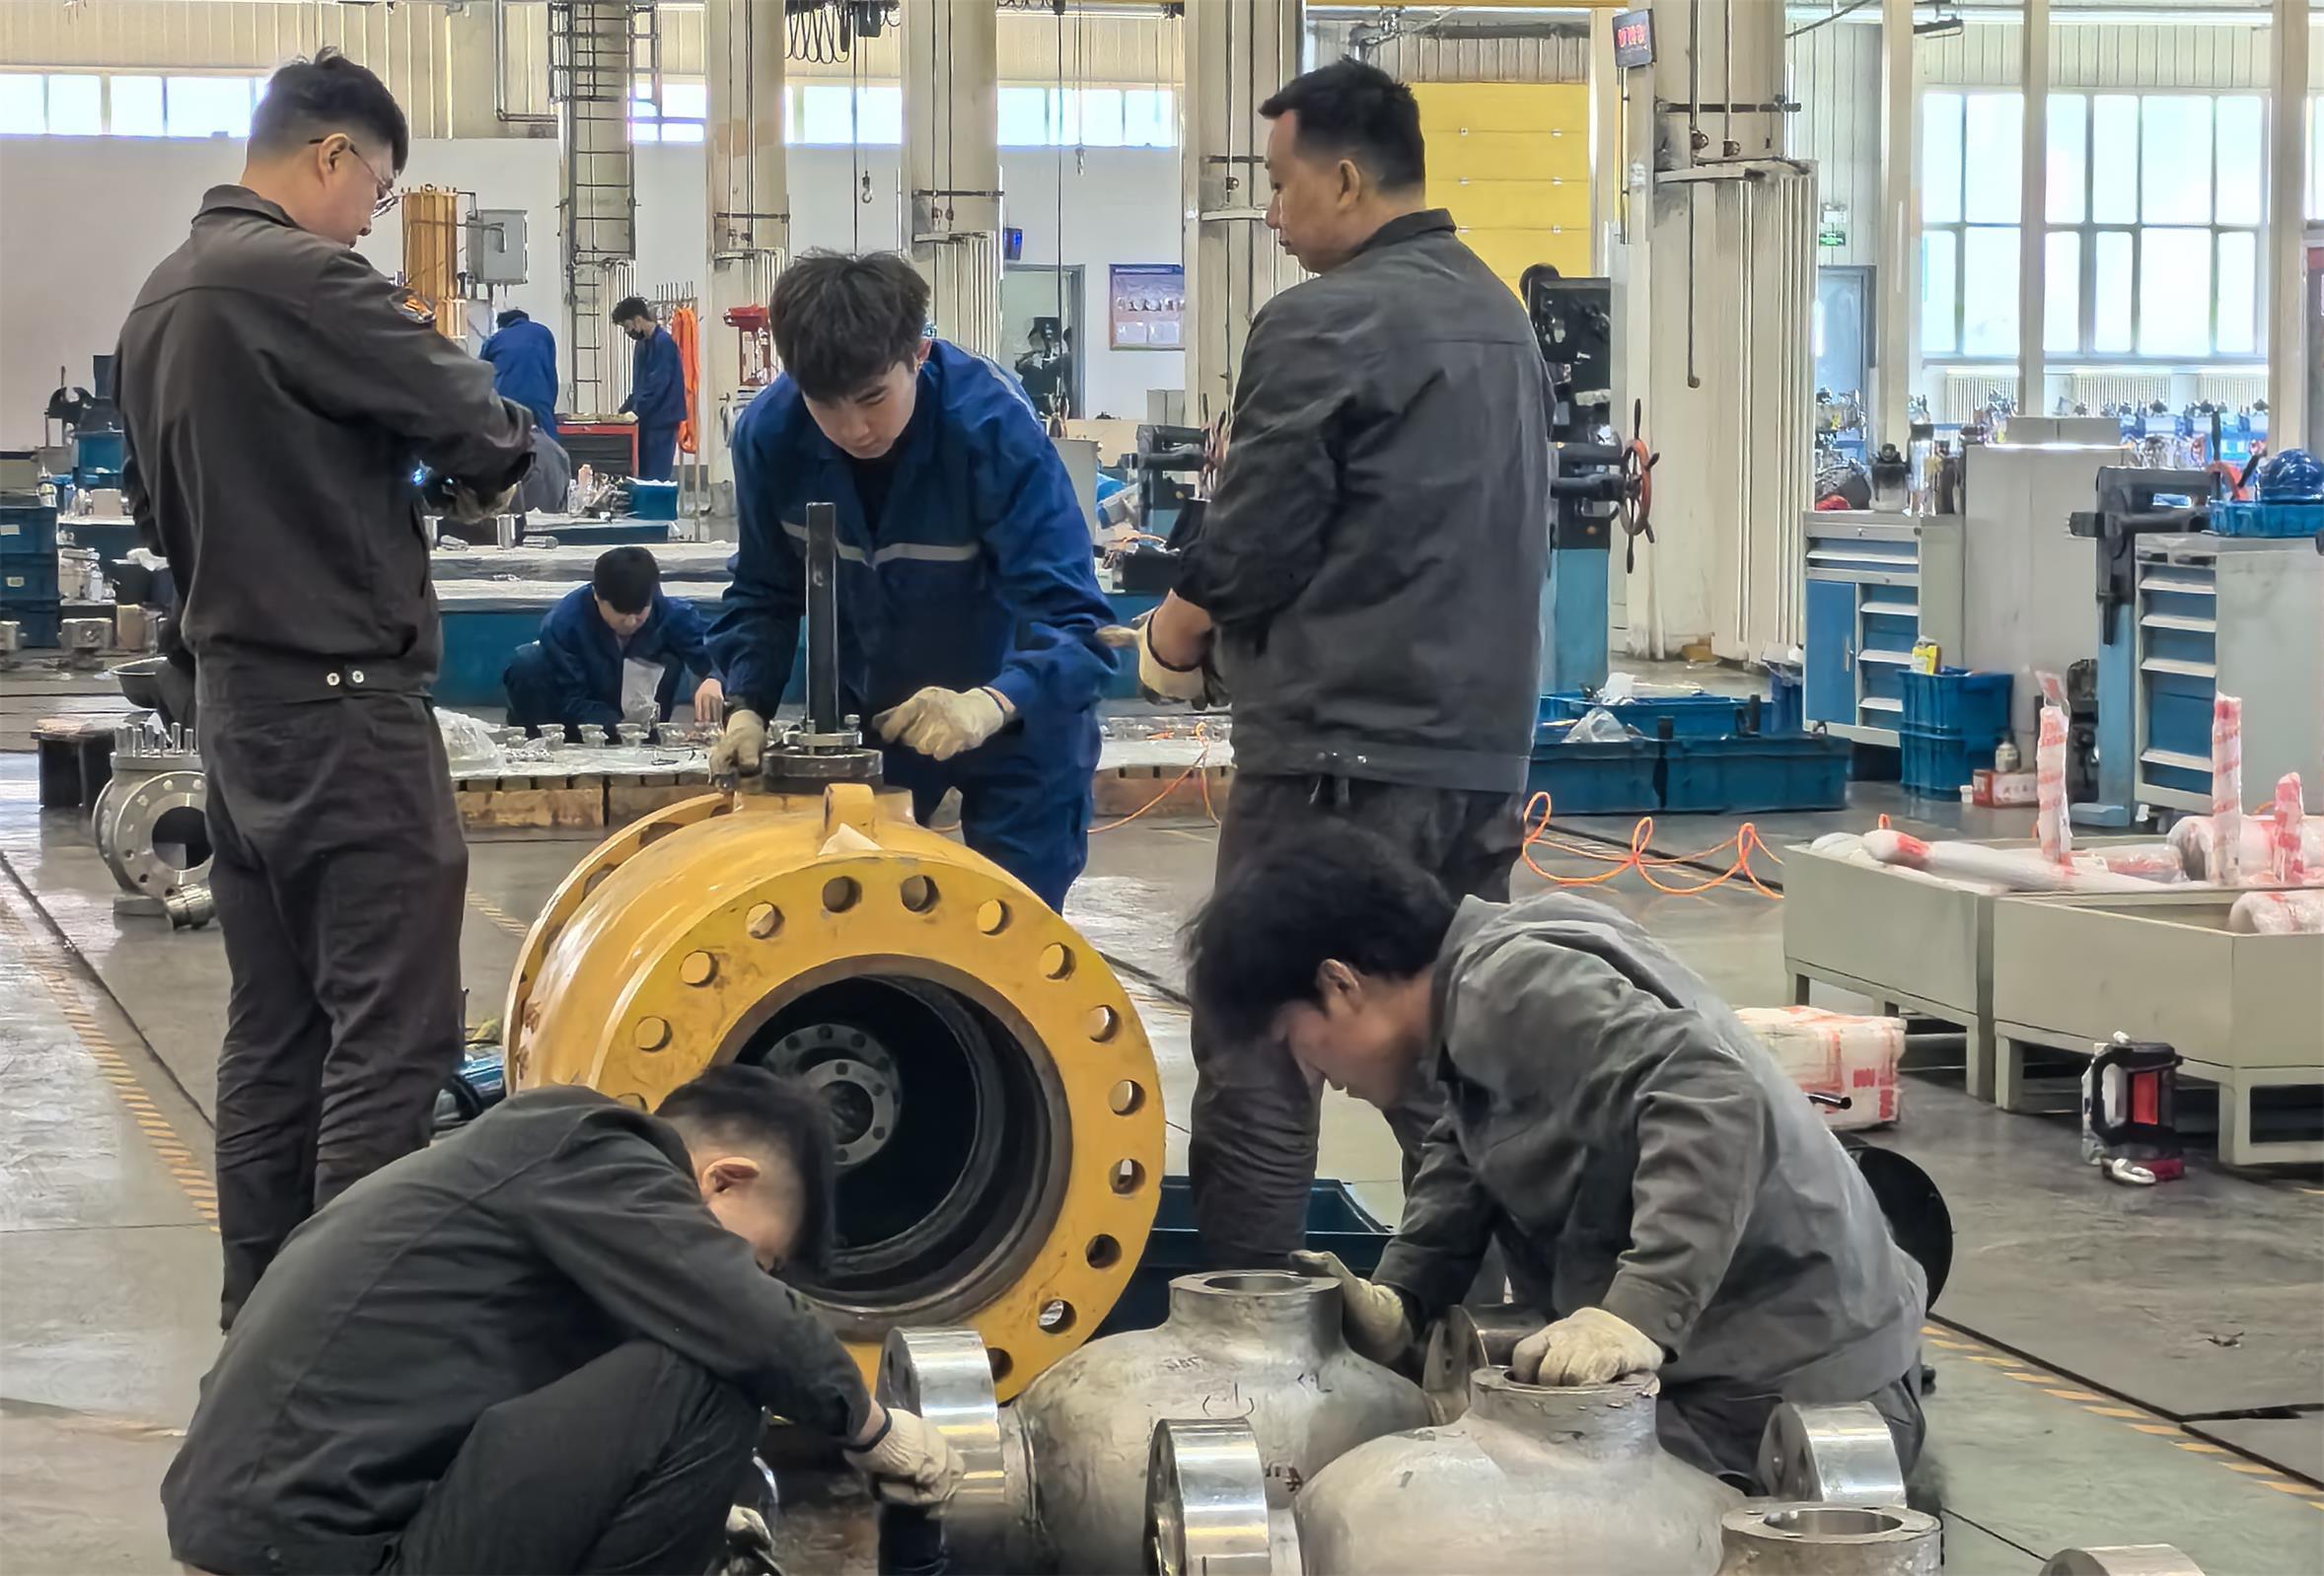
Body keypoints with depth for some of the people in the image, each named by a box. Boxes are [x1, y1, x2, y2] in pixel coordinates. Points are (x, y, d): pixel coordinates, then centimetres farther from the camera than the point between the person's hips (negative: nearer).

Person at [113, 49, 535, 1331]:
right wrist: (489, 469, 6)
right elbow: (471, 417, -15)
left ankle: (263, 1315, 16)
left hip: (236, 695, 9)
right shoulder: (296, 277, -16)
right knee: (392, 1025, -6)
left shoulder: (159, 300, 13)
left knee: (273, 1024, 12)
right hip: (342, 699, -9)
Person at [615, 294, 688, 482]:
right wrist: (624, 410, 10)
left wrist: (636, 411, -19)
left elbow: (658, 384, -20)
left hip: (661, 420, -9)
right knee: (643, 473, 8)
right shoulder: (643, 344, 15)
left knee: (655, 475, -8)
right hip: (646, 419, 9)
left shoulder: (663, 343, -13)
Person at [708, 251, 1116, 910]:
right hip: (867, 709, 4)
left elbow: (1070, 616, -36)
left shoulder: (994, 425, -32)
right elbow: (765, 595, -4)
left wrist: (989, 705, -54)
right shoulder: (770, 432, -20)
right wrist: (746, 707, -21)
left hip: (1018, 714, -4)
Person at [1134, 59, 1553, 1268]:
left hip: (1339, 749, -8)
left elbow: (1254, 542, -14)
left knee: (1259, 1054, -1)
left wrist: (1174, 636, 6)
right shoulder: (1502, 317, 14)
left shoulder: (1324, 325, -12)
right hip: (1484, 745, 8)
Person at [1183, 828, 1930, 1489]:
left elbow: (1711, 1098, -32)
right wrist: (1398, 1299, 4)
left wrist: (1639, 1313, -39)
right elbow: (1470, 1155, 21)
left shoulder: (1510, 987, -20)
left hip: (1778, 1393, -11)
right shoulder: (1484, 978, 12)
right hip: (1717, 1361, 11)